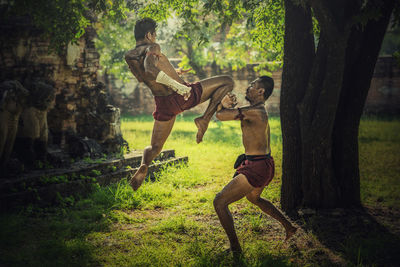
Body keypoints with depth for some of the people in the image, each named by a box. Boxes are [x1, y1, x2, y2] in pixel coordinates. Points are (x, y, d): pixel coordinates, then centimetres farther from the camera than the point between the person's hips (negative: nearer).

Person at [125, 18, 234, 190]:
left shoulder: (129, 57, 11)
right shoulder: (152, 48, -9)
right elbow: (150, 69, -30)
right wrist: (177, 85, -31)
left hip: (164, 104, 6)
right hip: (185, 95, -6)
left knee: (155, 147, 21)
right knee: (227, 82, 8)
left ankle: (144, 165, -13)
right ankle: (205, 119, -5)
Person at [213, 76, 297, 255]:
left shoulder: (254, 112, -20)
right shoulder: (259, 111, 12)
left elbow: (220, 115, -23)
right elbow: (222, 113, 11)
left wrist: (223, 105, -1)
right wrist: (224, 105, -12)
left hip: (256, 167, -11)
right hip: (264, 165, 11)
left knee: (220, 202, -7)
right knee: (253, 197, 37)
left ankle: (235, 248, -3)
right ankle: (288, 227, 42)